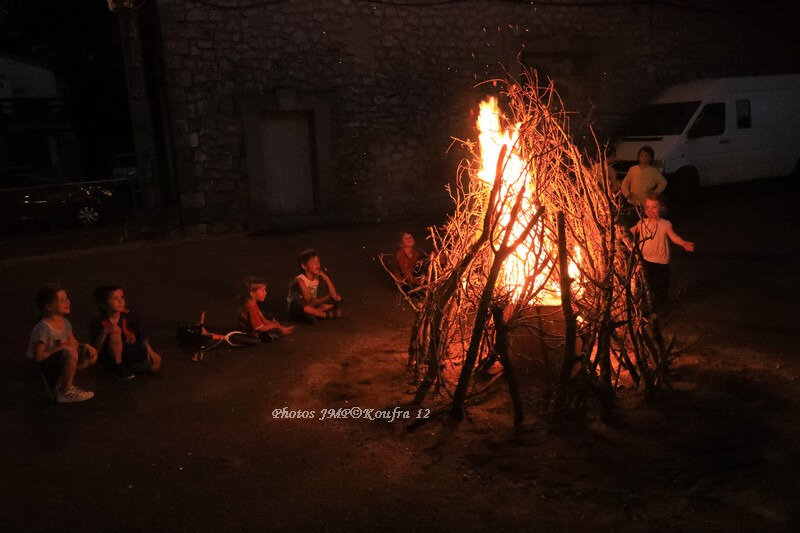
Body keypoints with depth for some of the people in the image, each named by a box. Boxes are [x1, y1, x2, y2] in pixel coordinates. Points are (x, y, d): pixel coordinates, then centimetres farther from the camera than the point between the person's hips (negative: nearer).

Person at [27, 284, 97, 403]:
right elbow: (38, 357, -21)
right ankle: (66, 392, -16)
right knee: (70, 352, -34)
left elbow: (73, 342, 8)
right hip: (43, 368, -8)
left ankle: (61, 383, 2)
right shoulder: (43, 328, -21)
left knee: (92, 354, -3)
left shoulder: (65, 323, 3)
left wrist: (85, 346, -12)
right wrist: (61, 347, -23)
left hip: (59, 363, 8)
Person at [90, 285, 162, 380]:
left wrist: (150, 351, -17)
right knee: (115, 336, -32)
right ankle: (118, 368, -13)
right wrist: (105, 333, -34)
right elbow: (95, 350, -20)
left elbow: (142, 337, 0)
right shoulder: (98, 322, -16)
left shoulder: (129, 317, -6)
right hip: (111, 360, -5)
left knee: (155, 365, -12)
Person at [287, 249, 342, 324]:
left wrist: (326, 278, -21)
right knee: (306, 307, -41)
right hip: (295, 309, -6)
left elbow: (334, 295, -13)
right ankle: (328, 314, -18)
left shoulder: (317, 277, -7)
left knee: (336, 300, -7)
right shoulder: (300, 280, -22)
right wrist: (328, 297, -29)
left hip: (311, 305, 6)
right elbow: (309, 303, -28)